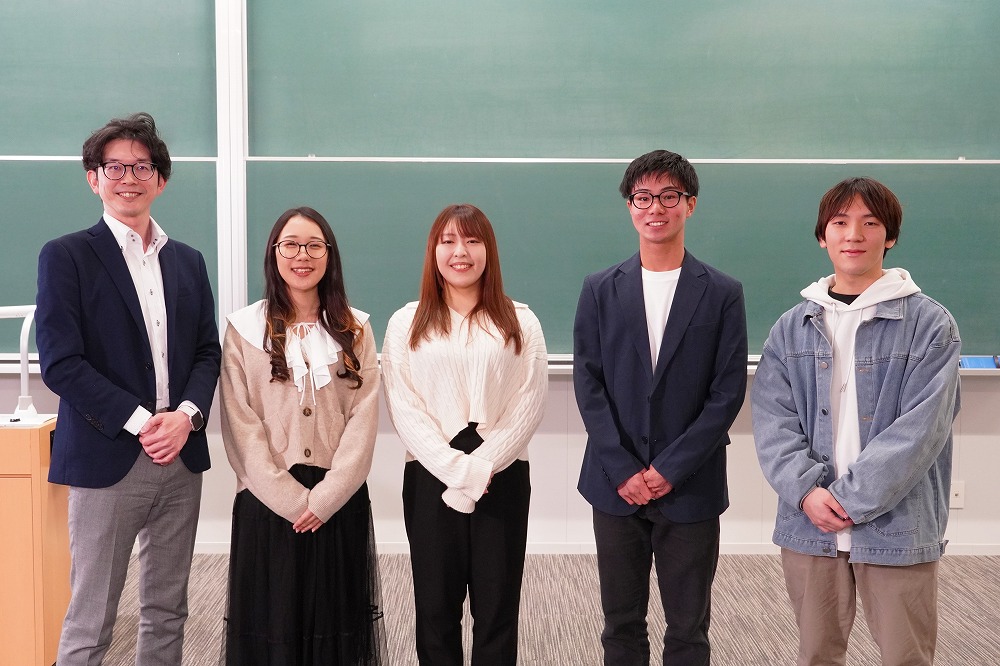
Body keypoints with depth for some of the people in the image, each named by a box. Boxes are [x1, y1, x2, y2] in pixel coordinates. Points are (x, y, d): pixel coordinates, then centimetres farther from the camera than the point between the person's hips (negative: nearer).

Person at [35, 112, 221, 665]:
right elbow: (60, 363, -9)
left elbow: (207, 351, 11)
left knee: (166, 613, 12)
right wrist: (140, 422, -14)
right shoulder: (66, 256, -2)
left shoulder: (188, 261, 13)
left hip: (180, 458, 5)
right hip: (107, 461, -5)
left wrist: (187, 414, -8)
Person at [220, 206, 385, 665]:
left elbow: (363, 419, -2)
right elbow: (241, 426, -5)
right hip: (268, 503, -1)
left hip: (339, 502, 2)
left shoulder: (355, 330, 6)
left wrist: (325, 498, -12)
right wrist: (290, 499, -12)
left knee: (335, 622, 7)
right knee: (271, 625, 4)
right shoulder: (244, 329, 1)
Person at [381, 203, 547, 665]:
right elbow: (403, 408, -3)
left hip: (502, 477, 0)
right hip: (431, 477, 0)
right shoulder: (407, 324, 4)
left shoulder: (519, 322, 4)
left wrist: (482, 466, -13)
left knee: (497, 607, 5)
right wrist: (455, 468, -14)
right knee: (436, 606, 7)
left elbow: (529, 404, -3)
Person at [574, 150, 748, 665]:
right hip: (615, 486, 2)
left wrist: (670, 469, -11)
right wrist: (623, 471, -9)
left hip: (691, 489, -1)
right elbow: (588, 385, 0)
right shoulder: (600, 291, 5)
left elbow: (727, 392, -4)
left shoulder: (722, 294, 0)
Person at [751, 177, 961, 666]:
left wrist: (850, 498, -17)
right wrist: (806, 490, -15)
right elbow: (772, 421, 0)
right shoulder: (793, 328, 8)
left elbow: (919, 428, -12)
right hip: (808, 524, 3)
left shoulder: (930, 324, -3)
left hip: (897, 529, -3)